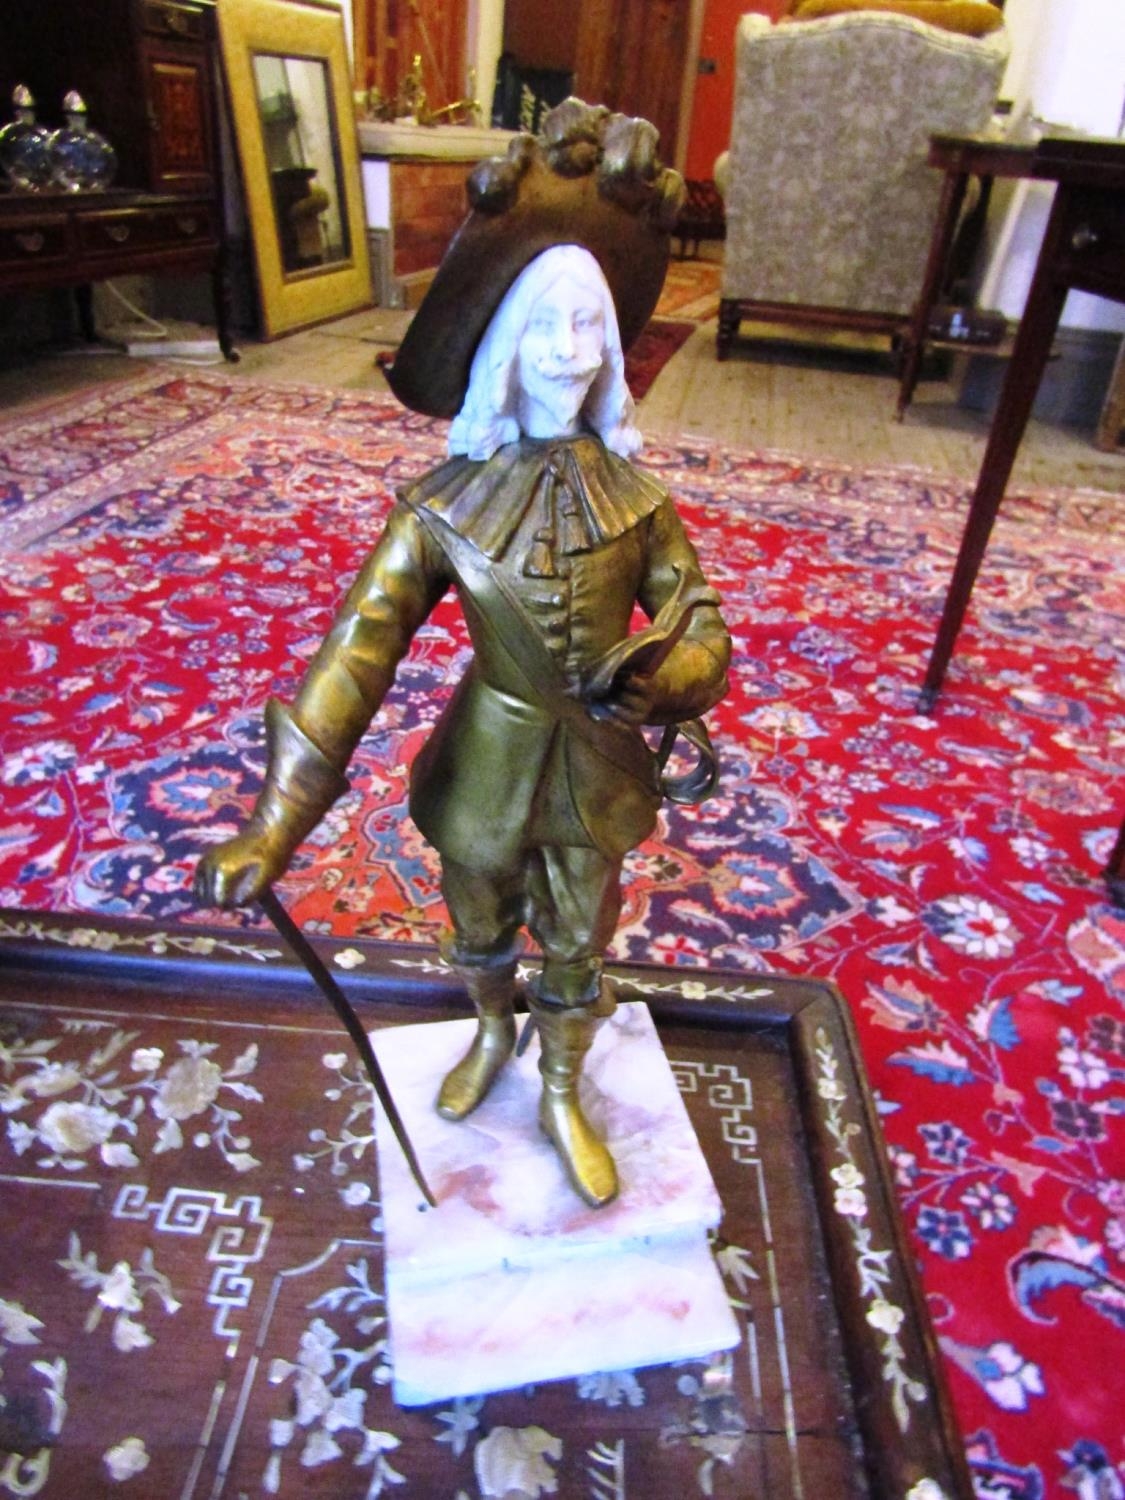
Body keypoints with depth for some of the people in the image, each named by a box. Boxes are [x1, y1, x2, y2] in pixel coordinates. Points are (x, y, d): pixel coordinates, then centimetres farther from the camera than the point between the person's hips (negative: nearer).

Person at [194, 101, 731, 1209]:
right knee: (481, 931, 25)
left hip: (595, 771, 1)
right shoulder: (449, 504, -16)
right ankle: (493, 1035, 59)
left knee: (577, 949, 20)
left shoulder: (634, 496, -10)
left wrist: (653, 676, -34)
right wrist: (275, 824, -28)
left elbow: (700, 629, -8)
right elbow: (358, 650, -21)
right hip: (487, 765, -1)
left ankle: (564, 1094, 49)